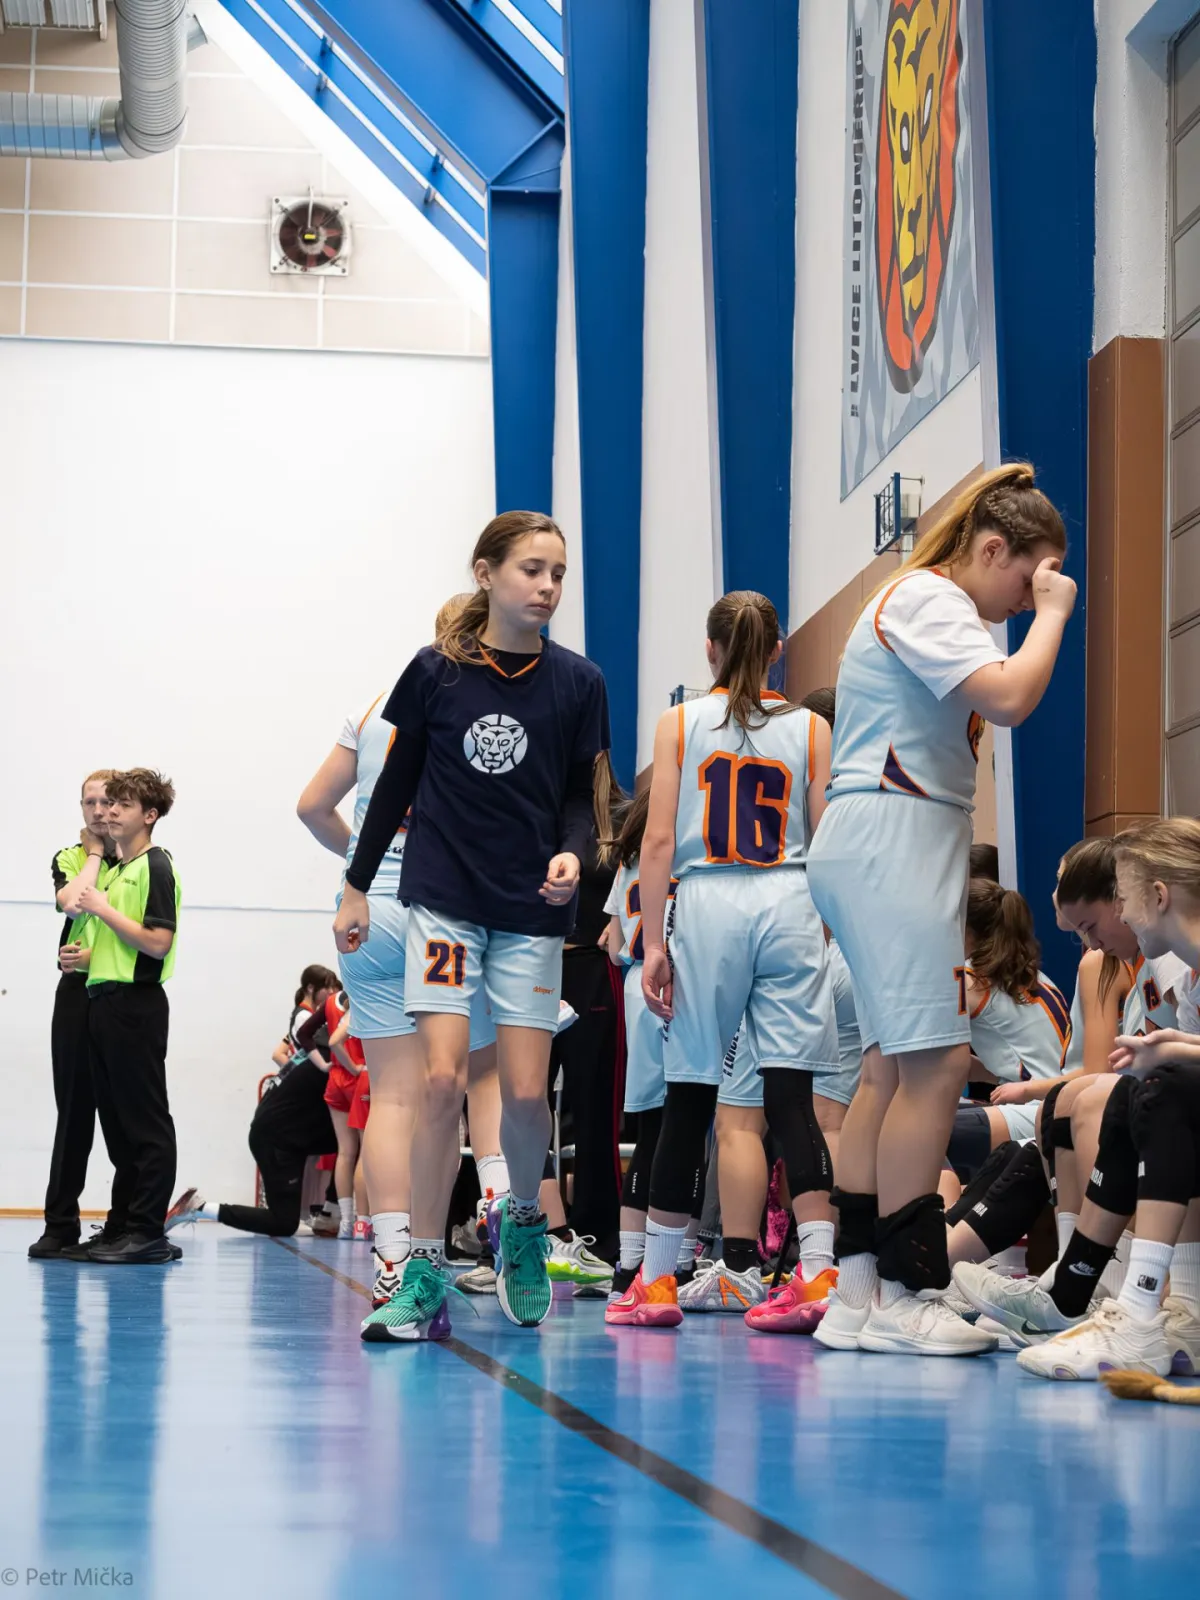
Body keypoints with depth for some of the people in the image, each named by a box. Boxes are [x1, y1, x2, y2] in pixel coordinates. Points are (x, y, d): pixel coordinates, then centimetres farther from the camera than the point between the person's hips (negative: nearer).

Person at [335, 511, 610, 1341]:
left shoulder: (577, 682, 0)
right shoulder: (436, 671, -2)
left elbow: (581, 797, 5)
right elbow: (399, 782, 7)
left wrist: (571, 854, -16)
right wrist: (358, 886, 10)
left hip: (532, 911, 1)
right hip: (445, 901, -1)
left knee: (526, 1092, -3)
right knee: (443, 1079, -13)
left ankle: (523, 1220, 29)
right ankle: (425, 1278, -6)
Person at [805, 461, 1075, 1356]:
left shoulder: (932, 606, 23)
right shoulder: (927, 598, -10)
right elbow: (1012, 696, -23)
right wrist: (1054, 613, -9)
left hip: (909, 846, 11)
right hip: (892, 839, -11)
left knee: (898, 1063, 7)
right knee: (936, 1059, -13)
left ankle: (859, 1292, 7)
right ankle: (905, 1294, -12)